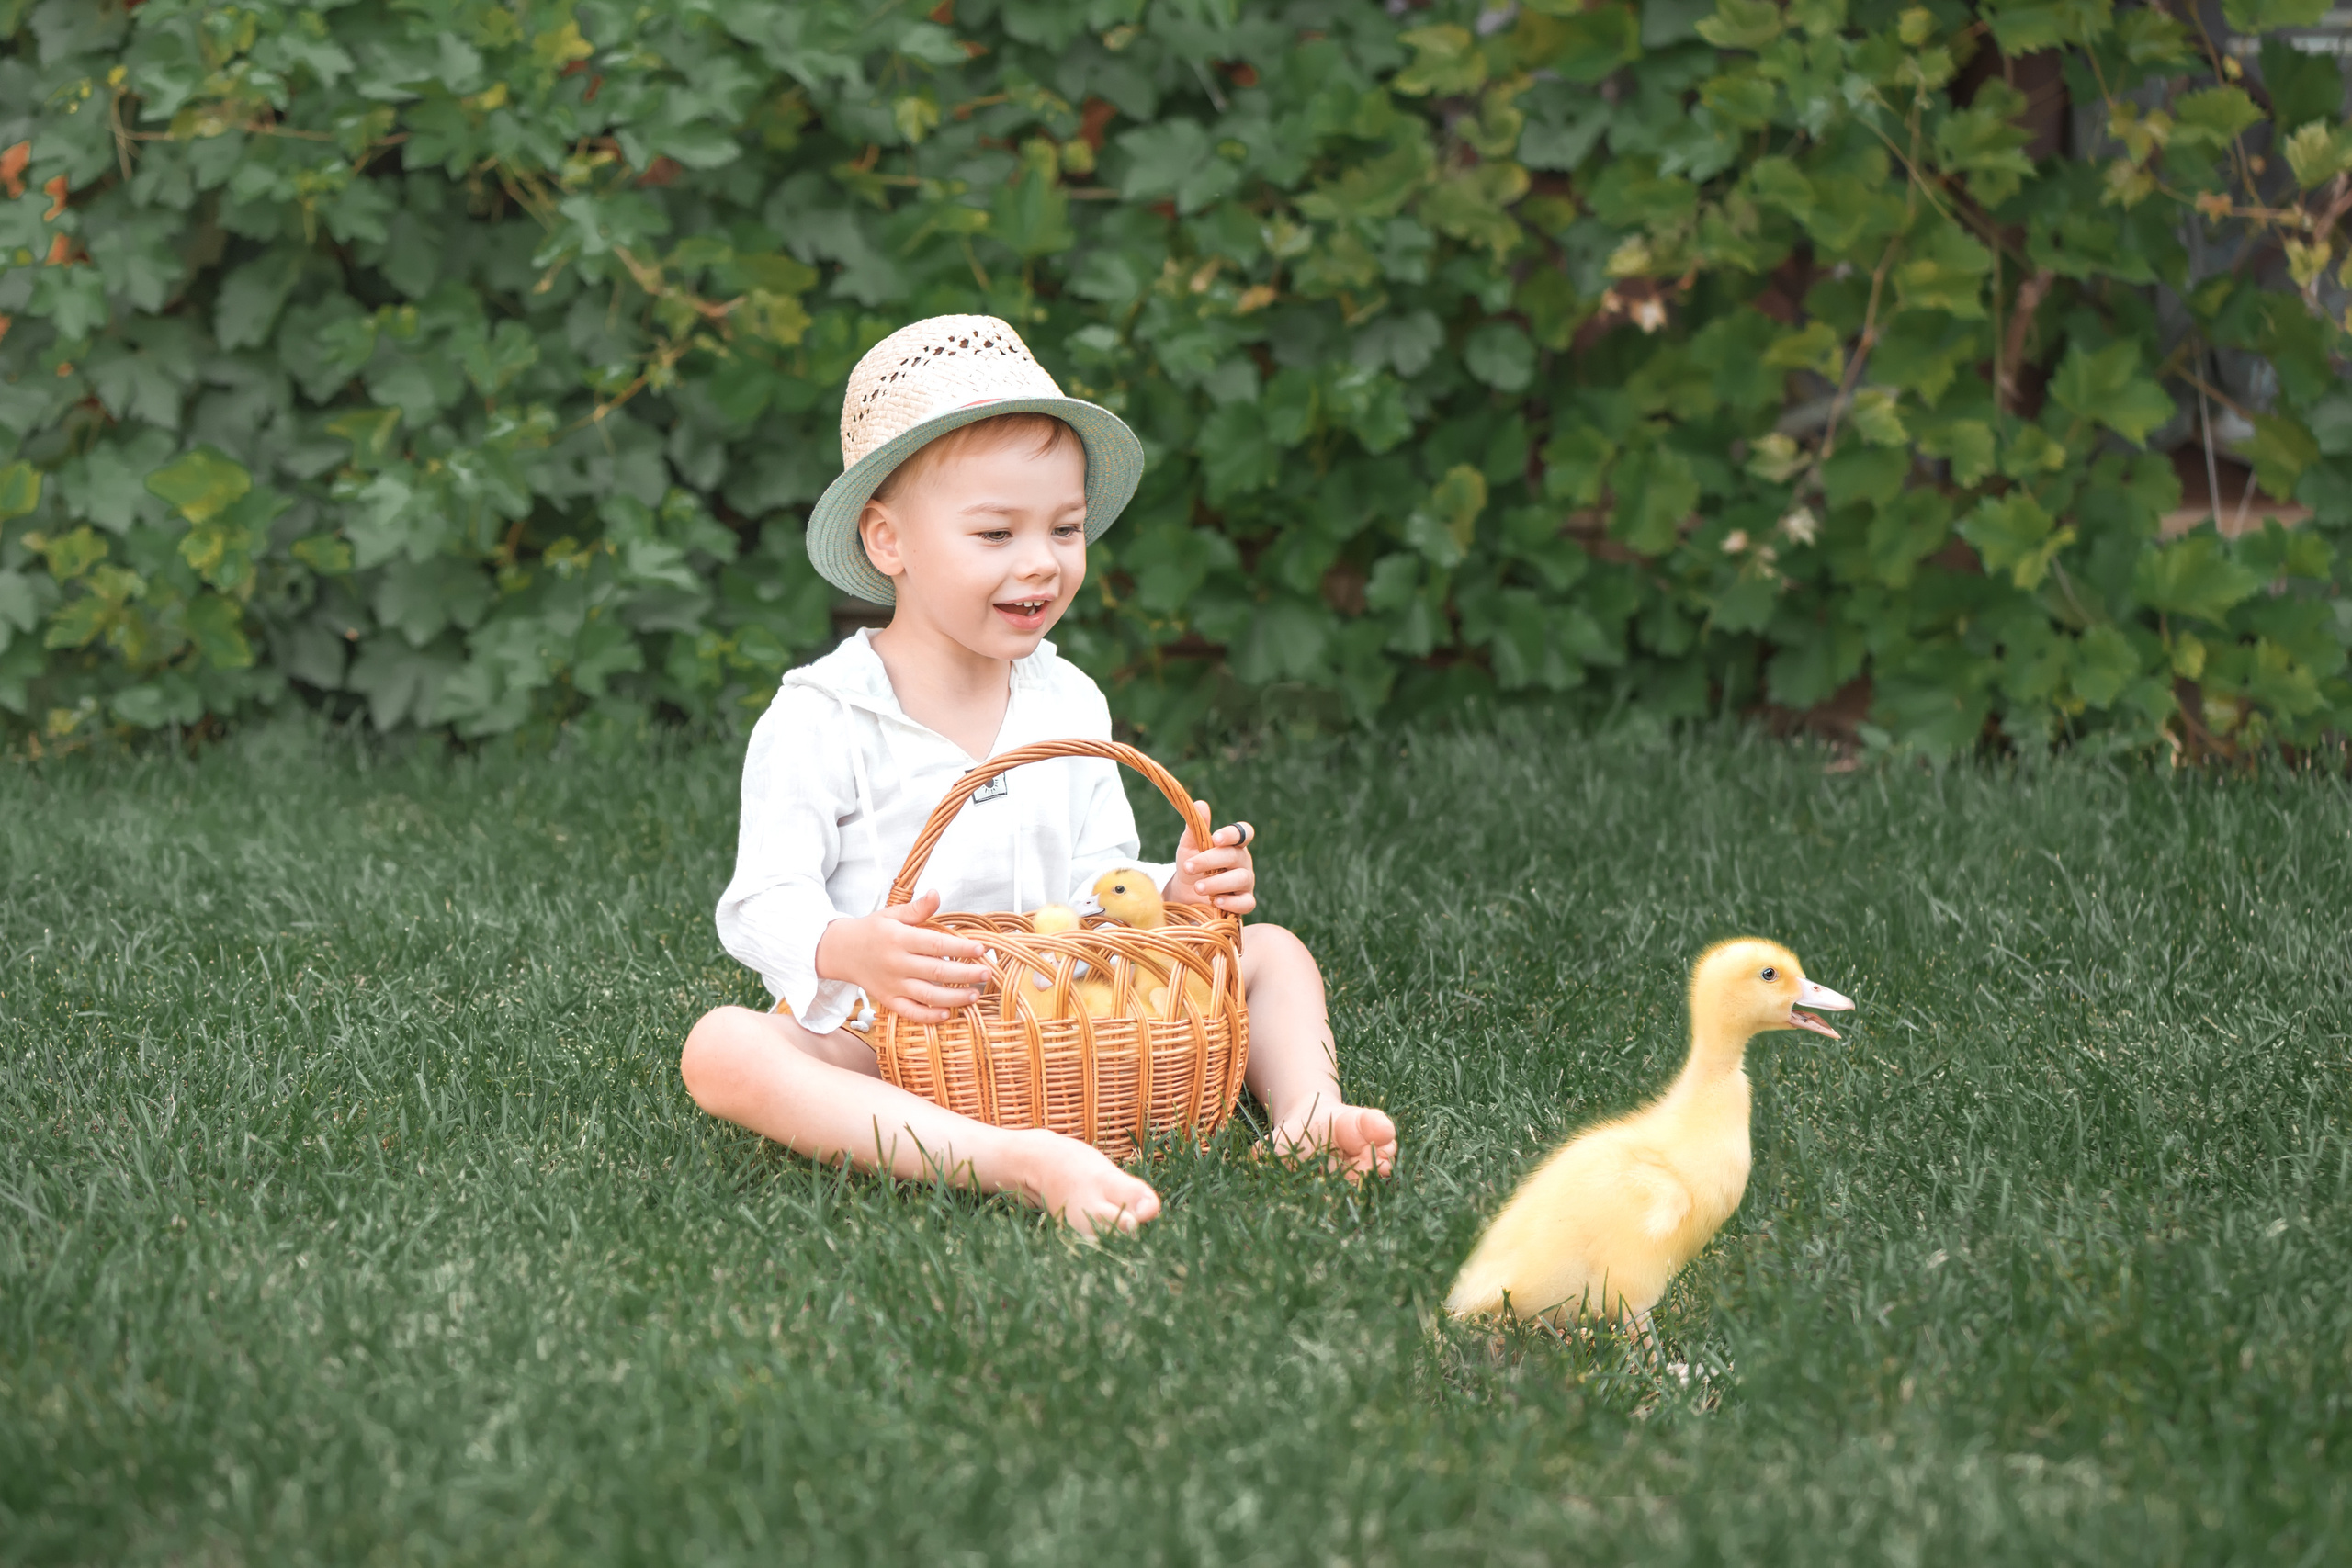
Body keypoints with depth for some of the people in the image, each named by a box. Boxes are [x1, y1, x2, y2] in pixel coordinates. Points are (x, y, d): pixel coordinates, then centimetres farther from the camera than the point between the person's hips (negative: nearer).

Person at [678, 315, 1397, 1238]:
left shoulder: (1068, 705, 9)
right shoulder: (819, 722, -8)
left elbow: (1100, 885, 12)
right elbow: (764, 904, -14)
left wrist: (1174, 892, -12)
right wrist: (849, 949, -36)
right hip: (876, 1047, -5)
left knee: (1271, 954, 1)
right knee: (721, 1048, -37)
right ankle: (1017, 1161, -54)